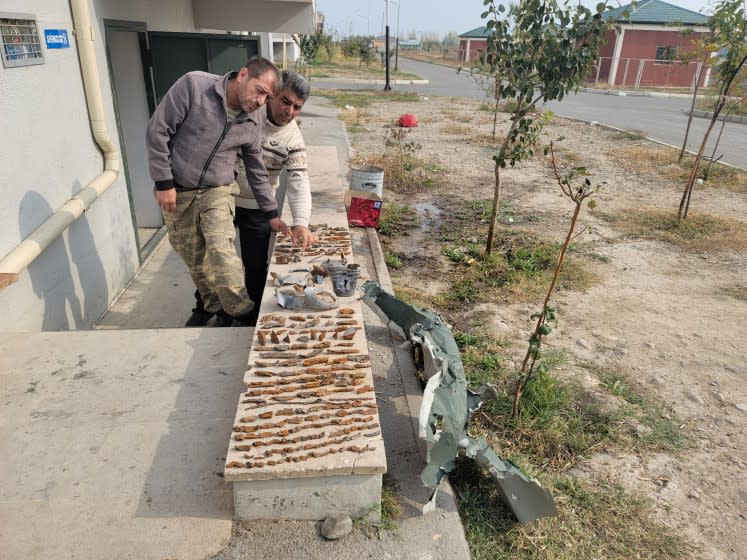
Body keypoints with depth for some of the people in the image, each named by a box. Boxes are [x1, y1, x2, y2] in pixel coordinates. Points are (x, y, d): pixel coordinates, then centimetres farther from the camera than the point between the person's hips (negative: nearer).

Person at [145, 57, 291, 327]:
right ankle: (214, 308, 26)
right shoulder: (193, 85, -16)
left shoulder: (253, 122, -3)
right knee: (193, 257, 6)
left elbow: (257, 171, 8)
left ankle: (241, 313, -13)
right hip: (176, 191, -1)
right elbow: (157, 131, -13)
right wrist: (164, 182, -13)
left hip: (218, 190, 1)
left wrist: (271, 214, 9)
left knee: (220, 247, -22)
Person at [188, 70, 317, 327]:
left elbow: (299, 182, -26)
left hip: (257, 209, -1)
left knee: (256, 267, 4)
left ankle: (251, 319, 29)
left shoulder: (293, 140, -15)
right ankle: (203, 309, 40)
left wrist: (301, 223, -42)